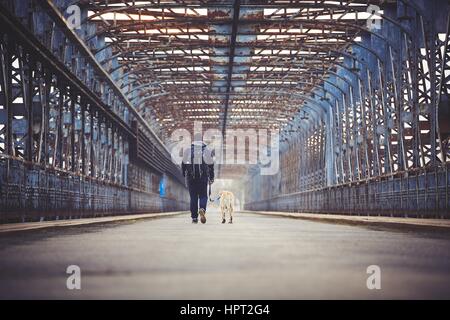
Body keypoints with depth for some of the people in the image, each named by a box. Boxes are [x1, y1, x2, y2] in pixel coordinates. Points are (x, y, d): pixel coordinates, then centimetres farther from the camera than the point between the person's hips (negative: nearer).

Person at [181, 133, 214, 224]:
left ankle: (194, 217, 3)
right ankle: (202, 209, -24)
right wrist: (211, 178, 11)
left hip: (191, 176, 1)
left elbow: (184, 164, 6)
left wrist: (184, 175, 17)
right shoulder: (206, 150, 5)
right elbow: (211, 165, 5)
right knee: (203, 196, 5)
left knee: (193, 197, 6)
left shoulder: (188, 150, 5)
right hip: (203, 177, 0)